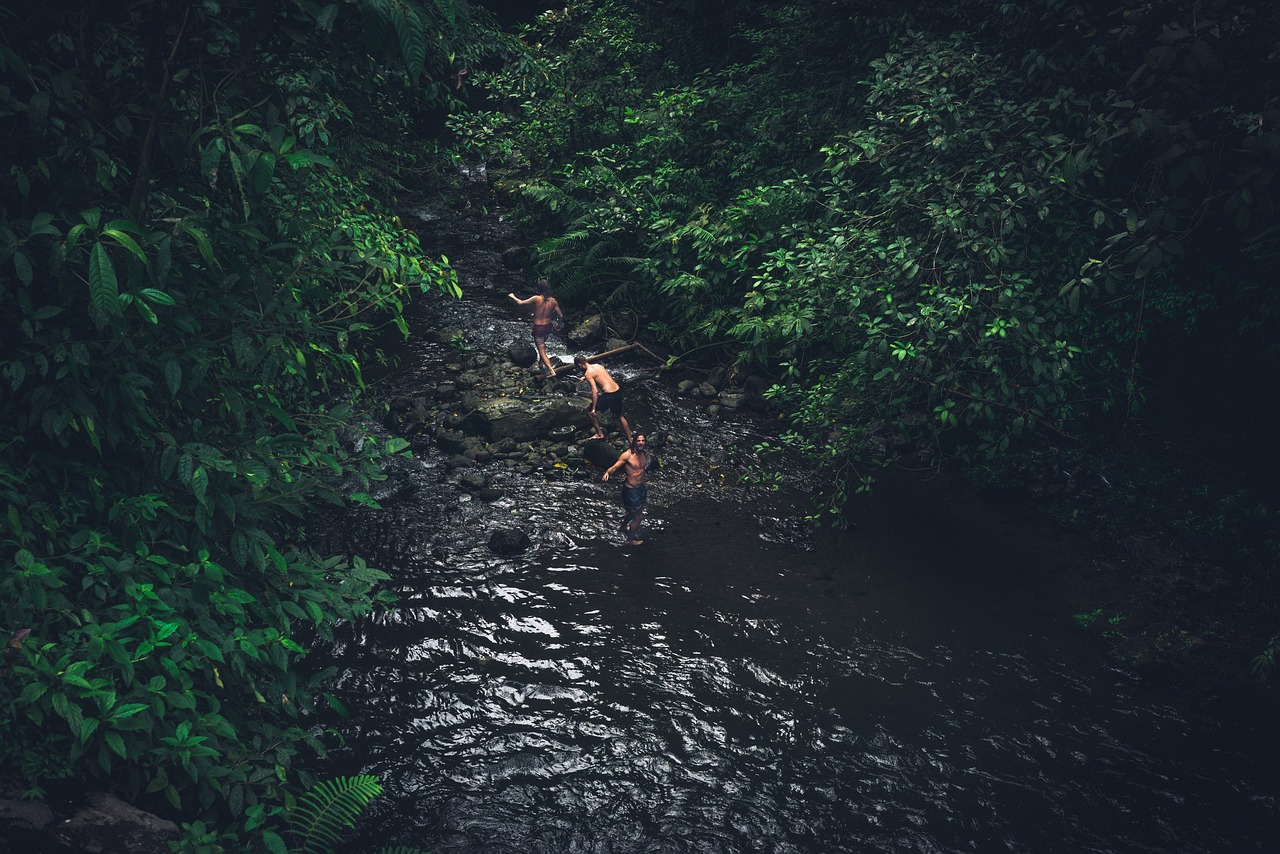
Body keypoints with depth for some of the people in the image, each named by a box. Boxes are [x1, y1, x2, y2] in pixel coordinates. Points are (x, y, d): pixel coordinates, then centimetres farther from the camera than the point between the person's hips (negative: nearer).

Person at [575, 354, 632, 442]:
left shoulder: (588, 373, -9)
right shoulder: (599, 365, 13)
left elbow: (595, 391, -16)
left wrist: (593, 408, -12)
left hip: (609, 395, -8)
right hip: (618, 391, 8)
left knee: (588, 409, 11)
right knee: (620, 416, 26)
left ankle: (600, 434, 14)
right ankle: (630, 439, 34)